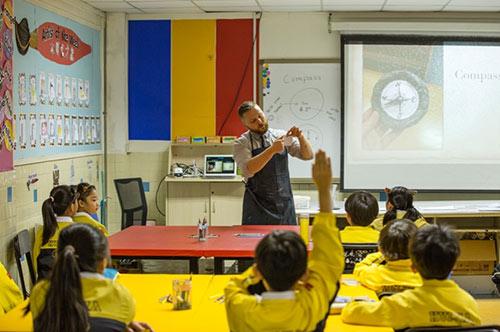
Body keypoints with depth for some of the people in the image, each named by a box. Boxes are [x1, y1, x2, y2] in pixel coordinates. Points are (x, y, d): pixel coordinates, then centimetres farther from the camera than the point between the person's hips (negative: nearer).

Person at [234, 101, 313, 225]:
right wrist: (272, 150, -27)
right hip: (257, 206, -2)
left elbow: (308, 156, 4)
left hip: (284, 204, 3)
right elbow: (248, 170, -20)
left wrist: (301, 137, -14)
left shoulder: (282, 136, 5)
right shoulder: (242, 143, -4)